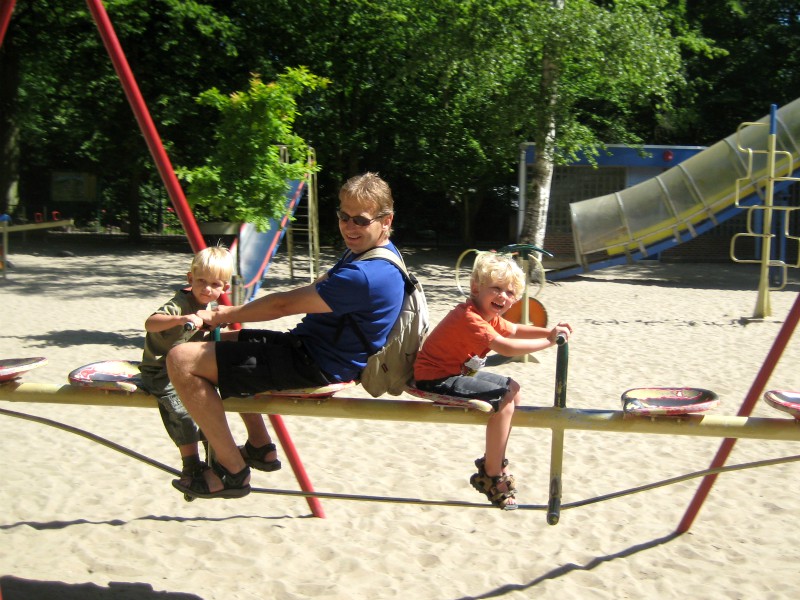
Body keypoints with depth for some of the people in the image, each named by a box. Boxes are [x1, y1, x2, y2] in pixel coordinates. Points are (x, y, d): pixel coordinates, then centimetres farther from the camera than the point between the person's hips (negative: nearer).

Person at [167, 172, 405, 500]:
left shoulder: (366, 276, -26)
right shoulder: (364, 253, 8)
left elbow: (284, 305, -19)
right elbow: (314, 291, 16)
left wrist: (221, 316, -5)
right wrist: (232, 314, 8)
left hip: (313, 367, -11)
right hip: (305, 344, 11)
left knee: (183, 360, -15)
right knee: (226, 341, 29)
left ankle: (232, 471, -8)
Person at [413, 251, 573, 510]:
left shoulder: (488, 314, 9)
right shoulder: (469, 318, -26)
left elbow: (514, 330, 19)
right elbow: (506, 347, -34)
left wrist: (548, 331, 2)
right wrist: (548, 341, -25)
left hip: (460, 371, 12)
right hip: (437, 379, -12)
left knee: (513, 390, 18)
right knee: (503, 403, -20)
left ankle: (493, 460, 25)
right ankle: (491, 476, -6)